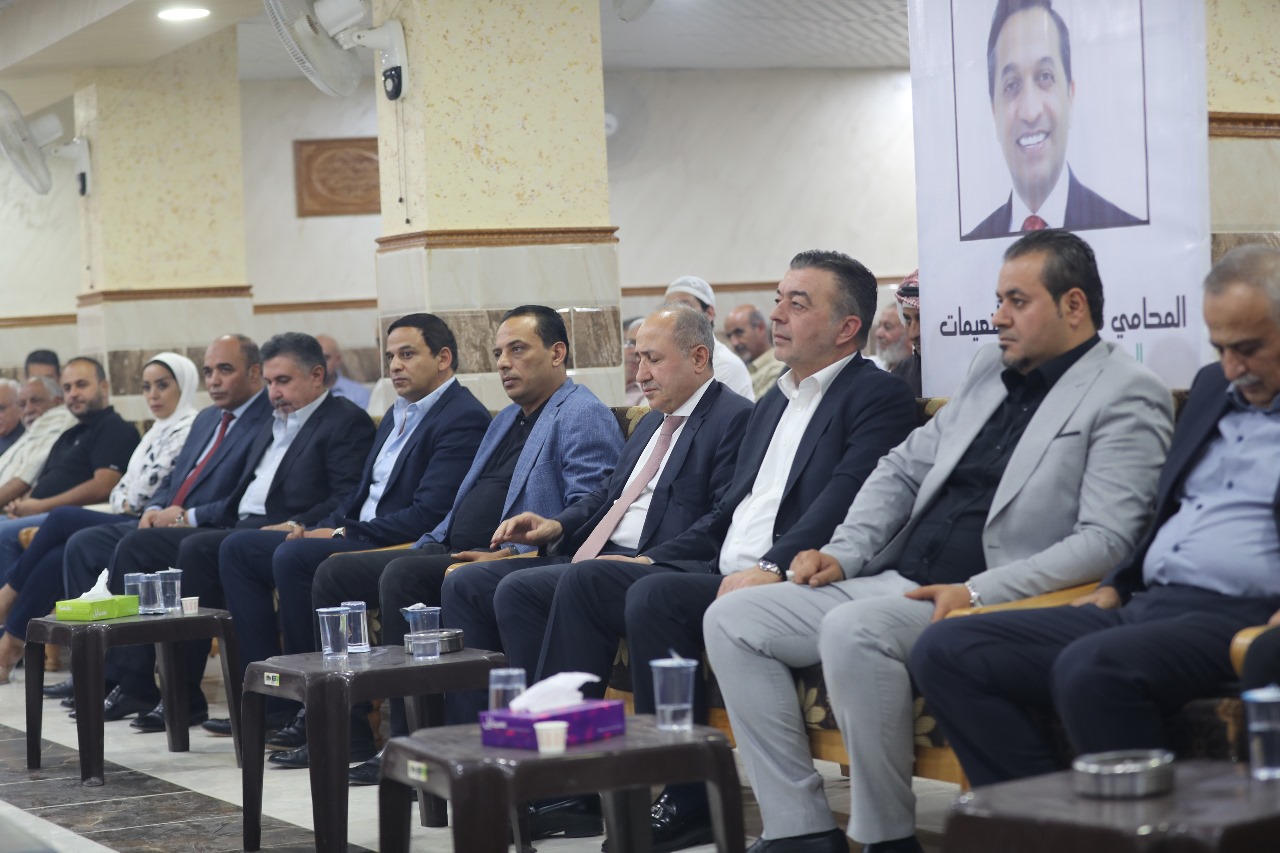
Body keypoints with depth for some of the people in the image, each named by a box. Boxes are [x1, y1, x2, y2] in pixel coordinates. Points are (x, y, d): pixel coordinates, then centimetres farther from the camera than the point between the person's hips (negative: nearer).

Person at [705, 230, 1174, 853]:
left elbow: (1106, 540, -16)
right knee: (732, 619, -3)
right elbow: (905, 468, 23)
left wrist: (979, 593, -23)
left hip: (988, 604, -8)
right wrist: (844, 553, 7)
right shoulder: (990, 369, 19)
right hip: (895, 586, 9)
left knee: (852, 629, -34)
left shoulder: (1127, 398, -5)